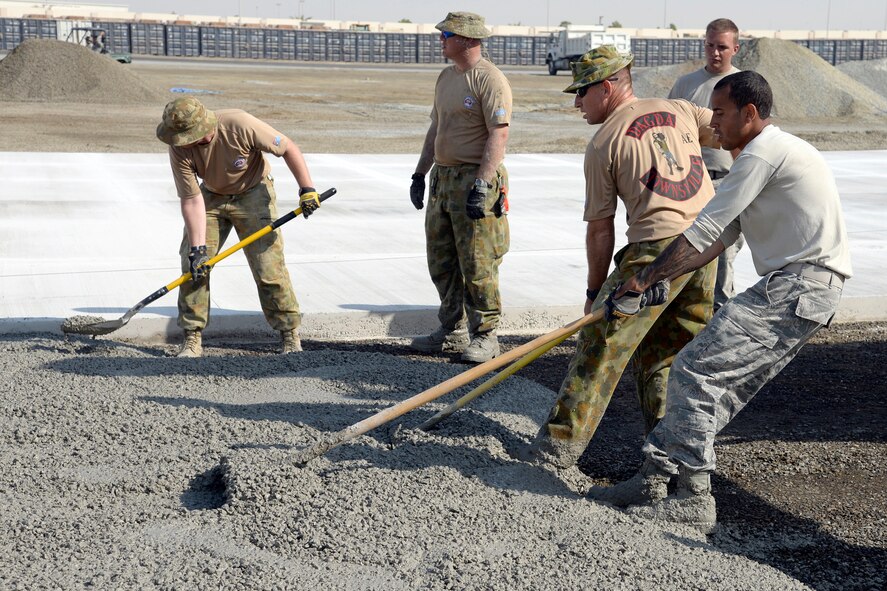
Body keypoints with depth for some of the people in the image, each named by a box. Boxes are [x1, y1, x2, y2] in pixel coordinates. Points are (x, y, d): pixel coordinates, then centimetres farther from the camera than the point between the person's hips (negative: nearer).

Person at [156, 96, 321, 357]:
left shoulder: (240, 125, -34)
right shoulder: (179, 150, -24)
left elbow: (288, 148, -21)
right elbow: (192, 200, -20)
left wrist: (307, 189, -22)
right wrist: (198, 249, -24)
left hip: (253, 192, -3)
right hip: (211, 196, 3)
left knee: (269, 267, -10)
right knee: (191, 263, -8)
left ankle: (290, 334, 5)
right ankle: (192, 338, 3)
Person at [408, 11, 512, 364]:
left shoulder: (490, 80, -13)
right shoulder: (446, 78, 15)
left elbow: (498, 136, -19)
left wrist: (481, 185, -25)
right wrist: (420, 173, 19)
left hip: (476, 179, -9)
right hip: (442, 177, 9)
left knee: (477, 265, -4)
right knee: (441, 262, 13)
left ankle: (485, 336, 7)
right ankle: (452, 331, 24)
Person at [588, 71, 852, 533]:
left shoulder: (761, 154, -11)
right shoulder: (772, 152, 23)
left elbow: (704, 231, -12)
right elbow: (721, 237, 20)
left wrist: (645, 277, -3)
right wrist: (658, 280, 13)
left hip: (799, 287, -11)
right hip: (791, 287, 11)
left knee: (695, 369, -13)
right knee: (719, 382, 9)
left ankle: (694, 499, -10)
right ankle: (653, 480, 12)